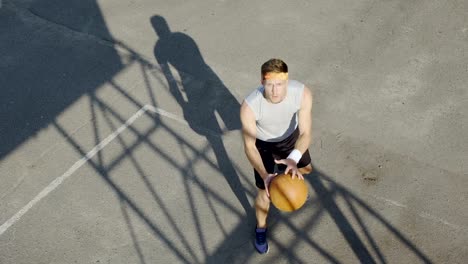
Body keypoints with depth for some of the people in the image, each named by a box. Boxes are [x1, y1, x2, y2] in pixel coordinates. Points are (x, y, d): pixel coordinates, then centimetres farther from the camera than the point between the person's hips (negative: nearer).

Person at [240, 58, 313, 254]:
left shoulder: (303, 94, -36)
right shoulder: (249, 106, -42)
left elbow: (305, 133, -29)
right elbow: (249, 146, -31)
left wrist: (293, 159, -48)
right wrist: (264, 175, -47)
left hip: (291, 135, 3)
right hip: (263, 144, -3)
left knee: (305, 168, 27)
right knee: (265, 193, 2)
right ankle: (260, 229, 35)